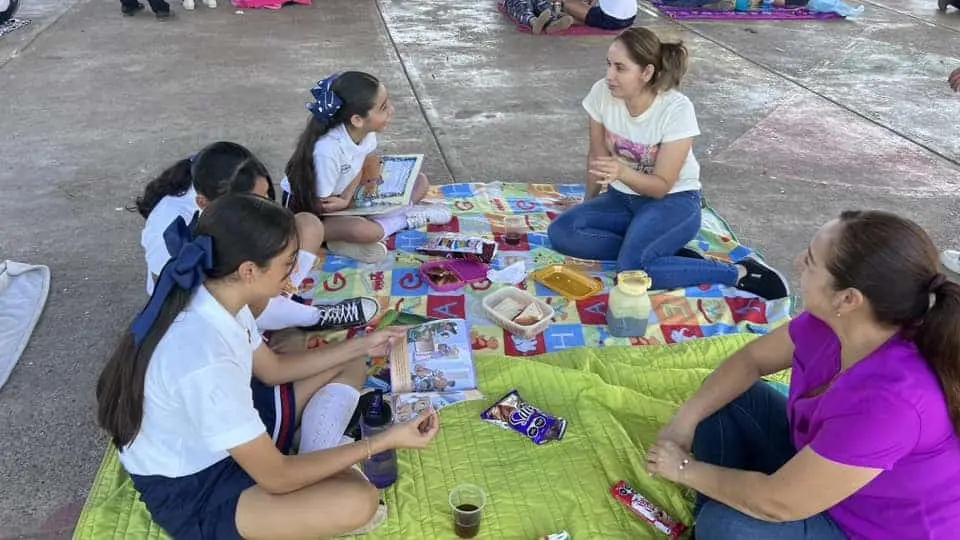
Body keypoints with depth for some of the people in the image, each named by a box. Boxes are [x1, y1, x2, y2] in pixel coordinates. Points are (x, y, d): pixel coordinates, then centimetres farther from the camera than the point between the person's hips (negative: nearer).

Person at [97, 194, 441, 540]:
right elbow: (277, 478, -28)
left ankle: (317, 464, -4)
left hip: (230, 437, 9)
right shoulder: (205, 363, -37)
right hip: (191, 489, -9)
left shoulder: (214, 298, -11)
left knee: (349, 366, 10)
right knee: (357, 501, -29)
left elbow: (272, 369, 9)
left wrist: (359, 347, 6)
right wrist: (384, 440, -24)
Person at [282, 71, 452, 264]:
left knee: (419, 182, 1)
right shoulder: (328, 150, -33)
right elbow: (321, 206, -22)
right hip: (307, 211, -8)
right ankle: (407, 218, -8)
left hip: (344, 196, 8)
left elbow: (371, 173, -2)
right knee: (365, 231, -39)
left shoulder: (366, 131, -15)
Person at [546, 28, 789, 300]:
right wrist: (590, 205, 10)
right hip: (623, 197, 6)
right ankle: (662, 252, -12)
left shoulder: (676, 109, -23)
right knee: (561, 232, -20)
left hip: (673, 201, -6)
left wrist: (622, 172, -39)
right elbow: (597, 157, 4)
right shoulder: (602, 93, -10)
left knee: (632, 268, -33)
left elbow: (662, 186, -21)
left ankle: (739, 273, -15)